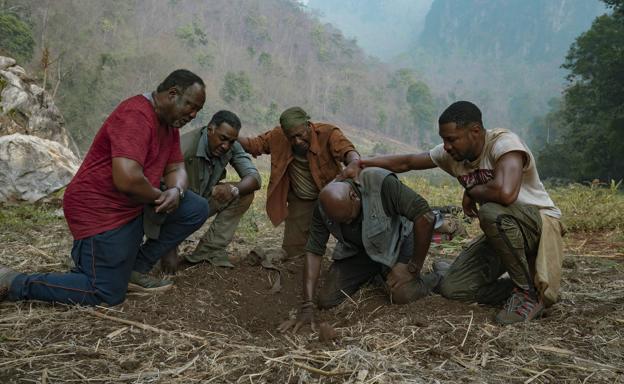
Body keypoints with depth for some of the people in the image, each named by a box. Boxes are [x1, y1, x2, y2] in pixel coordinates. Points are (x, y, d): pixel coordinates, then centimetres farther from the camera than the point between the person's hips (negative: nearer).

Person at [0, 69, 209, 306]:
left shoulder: (169, 122, 8)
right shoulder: (136, 115, -23)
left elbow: (176, 168, 9)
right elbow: (127, 179, -34)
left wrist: (175, 191, -14)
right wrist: (160, 195, -15)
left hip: (137, 204, 10)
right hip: (100, 209, -9)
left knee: (196, 209, 0)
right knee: (107, 295, -7)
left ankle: (136, 269, 6)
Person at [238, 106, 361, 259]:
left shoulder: (328, 133, -22)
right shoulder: (278, 136, -11)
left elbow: (346, 149, -38)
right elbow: (253, 144, -2)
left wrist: (354, 162, -62)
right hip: (300, 201, 3)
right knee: (292, 250, 3)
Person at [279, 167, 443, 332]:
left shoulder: (382, 183, -35)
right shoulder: (324, 207, -20)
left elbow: (425, 216, -33)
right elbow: (314, 251, -16)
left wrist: (413, 268, -26)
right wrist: (307, 307, -22)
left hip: (395, 242, -3)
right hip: (356, 250, 4)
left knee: (403, 294, -28)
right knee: (326, 300, -9)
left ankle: (434, 278, 7)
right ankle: (373, 275, 18)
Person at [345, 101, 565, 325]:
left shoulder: (503, 142, -25)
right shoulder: (452, 154, -4)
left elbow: (505, 193, -43)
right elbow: (407, 162, 5)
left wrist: (471, 192, -22)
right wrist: (360, 164, -4)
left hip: (540, 222, -6)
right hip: (503, 230, 7)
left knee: (491, 211, -39)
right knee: (452, 288, -7)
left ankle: (530, 293, -17)